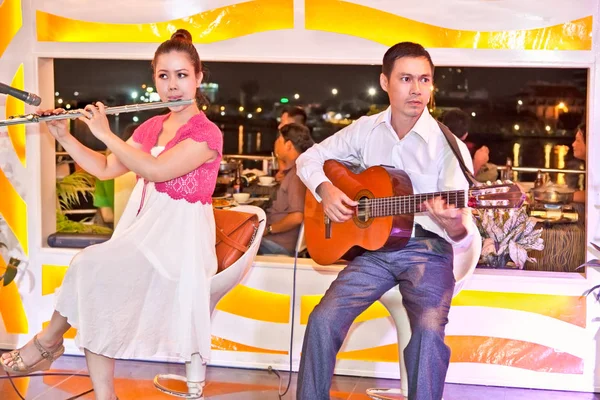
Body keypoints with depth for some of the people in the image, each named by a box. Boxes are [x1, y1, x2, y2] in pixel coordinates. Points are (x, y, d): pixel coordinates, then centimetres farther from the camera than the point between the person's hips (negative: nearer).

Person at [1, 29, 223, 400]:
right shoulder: (151, 126, 13)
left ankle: (48, 340, 0)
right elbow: (104, 169, 16)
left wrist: (104, 133, -15)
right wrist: (64, 137, 3)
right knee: (95, 303, -11)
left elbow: (156, 170, -23)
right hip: (141, 226, 7)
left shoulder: (207, 132, -11)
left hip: (179, 235, -7)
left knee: (91, 266, -23)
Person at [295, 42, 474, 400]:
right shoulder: (366, 130, 2)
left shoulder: (449, 147, -11)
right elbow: (309, 158, 15)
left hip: (427, 250, -3)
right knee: (323, 320, -17)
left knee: (429, 330, -30)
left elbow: (463, 234, -15)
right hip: (374, 246, 3)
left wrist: (455, 225, -41)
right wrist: (325, 190, -6)